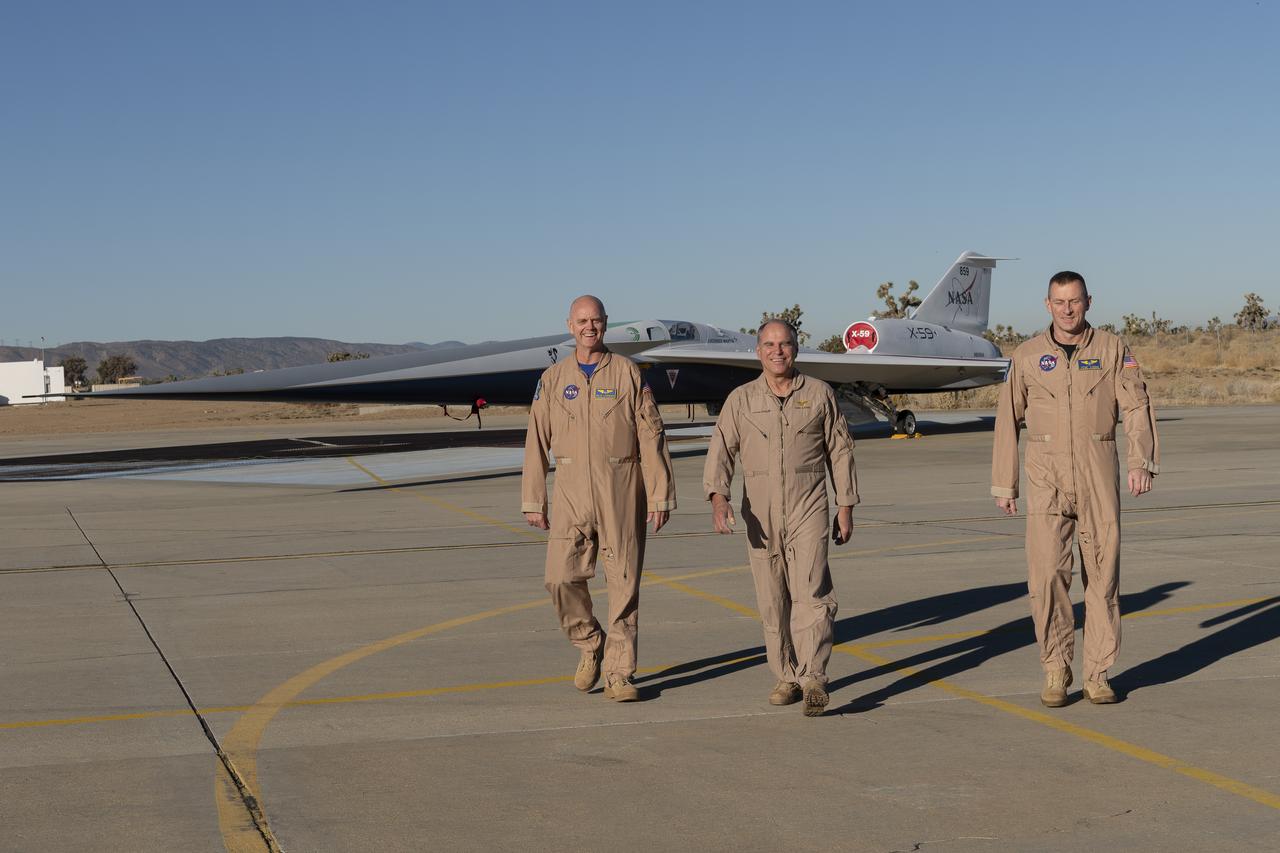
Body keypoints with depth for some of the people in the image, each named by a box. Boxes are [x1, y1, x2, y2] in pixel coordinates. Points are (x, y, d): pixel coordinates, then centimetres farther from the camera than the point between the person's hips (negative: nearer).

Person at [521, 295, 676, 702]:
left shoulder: (628, 373, 2)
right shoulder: (552, 378, 8)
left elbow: (651, 437, -1)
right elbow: (537, 442, 9)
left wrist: (660, 496, -5)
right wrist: (533, 501, 5)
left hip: (622, 492, -2)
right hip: (571, 493, 2)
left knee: (624, 583, -1)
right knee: (561, 578, -6)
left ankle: (619, 675, 8)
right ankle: (590, 645, 20)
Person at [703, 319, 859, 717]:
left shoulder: (819, 394, 5)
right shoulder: (741, 399, 6)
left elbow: (840, 452, 9)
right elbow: (721, 450, -3)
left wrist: (846, 508, 6)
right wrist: (718, 497, -19)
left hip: (808, 510, -2)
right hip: (760, 516, 2)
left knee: (811, 593, -14)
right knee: (773, 603, 7)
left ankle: (813, 679, -16)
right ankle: (787, 677, 19)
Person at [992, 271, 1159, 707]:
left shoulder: (1112, 349, 4)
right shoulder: (1027, 356, 5)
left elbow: (1137, 408, -3)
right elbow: (1008, 421, 9)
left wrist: (1141, 462, -17)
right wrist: (1003, 485, 7)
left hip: (1098, 476, 1)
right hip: (1046, 478, 0)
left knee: (1103, 574, 4)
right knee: (1046, 574, -10)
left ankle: (1097, 674, 14)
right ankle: (1055, 669, 6)